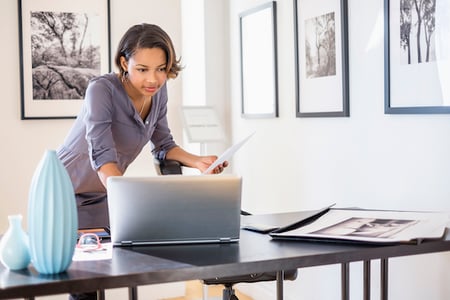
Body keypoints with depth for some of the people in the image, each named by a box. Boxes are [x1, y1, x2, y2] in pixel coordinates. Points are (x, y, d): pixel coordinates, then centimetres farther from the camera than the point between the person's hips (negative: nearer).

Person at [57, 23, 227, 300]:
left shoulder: (158, 91, -7)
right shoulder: (102, 89, -27)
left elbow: (163, 145, 6)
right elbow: (102, 156, -37)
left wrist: (197, 161, -12)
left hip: (102, 195, 6)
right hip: (66, 194, -6)